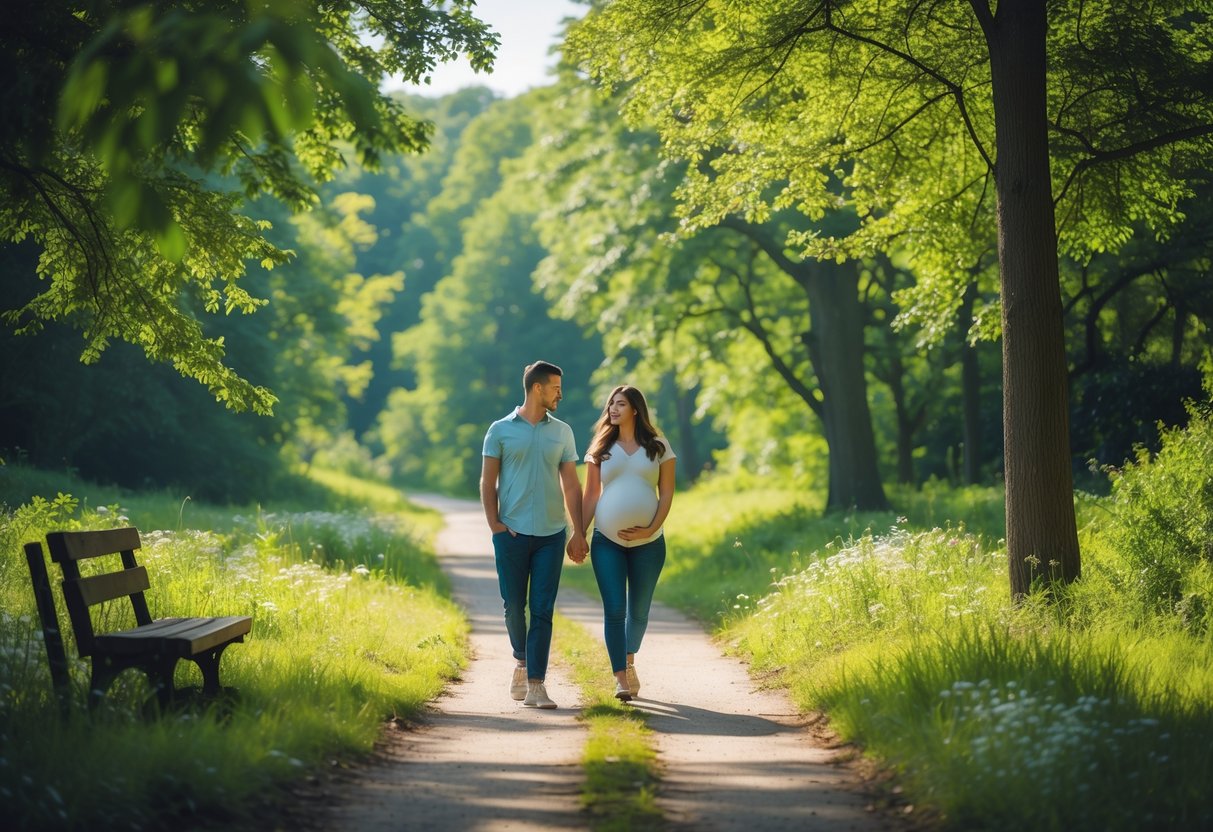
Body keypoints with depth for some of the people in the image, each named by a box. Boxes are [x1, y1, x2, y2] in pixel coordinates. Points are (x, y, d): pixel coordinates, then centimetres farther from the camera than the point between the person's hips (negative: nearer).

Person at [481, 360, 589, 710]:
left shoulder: (562, 432, 10)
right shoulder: (501, 430, 3)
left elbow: (571, 485, 11)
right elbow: (487, 482, 4)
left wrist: (579, 533, 5)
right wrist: (495, 526, -7)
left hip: (551, 535, 1)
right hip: (512, 534, -1)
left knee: (542, 610, -4)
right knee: (514, 605, 6)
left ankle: (535, 685, -4)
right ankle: (522, 661, 32)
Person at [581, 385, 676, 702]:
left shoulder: (658, 447, 3)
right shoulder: (601, 449, 6)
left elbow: (667, 493, 1)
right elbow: (591, 495, 7)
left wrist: (652, 528, -12)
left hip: (648, 542, 0)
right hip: (607, 541, 0)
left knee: (639, 610, 11)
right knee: (614, 610, -9)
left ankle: (629, 661, 35)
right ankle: (621, 679, -10)